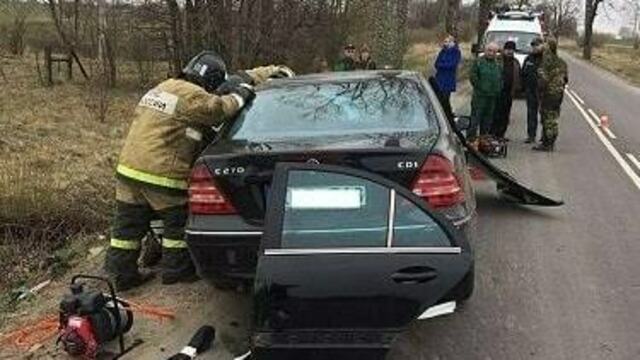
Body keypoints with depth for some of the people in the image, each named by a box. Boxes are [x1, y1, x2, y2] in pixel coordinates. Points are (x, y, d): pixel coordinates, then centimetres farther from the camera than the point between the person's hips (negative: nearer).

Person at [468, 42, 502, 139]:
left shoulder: (498, 65, 14)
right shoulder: (478, 61, -1)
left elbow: (501, 79, 17)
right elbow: (472, 76, -6)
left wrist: (498, 90, 5)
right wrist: (479, 87, -10)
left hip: (493, 96, 6)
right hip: (480, 95, -5)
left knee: (488, 118, 10)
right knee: (476, 116, -7)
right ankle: (471, 136, -5)